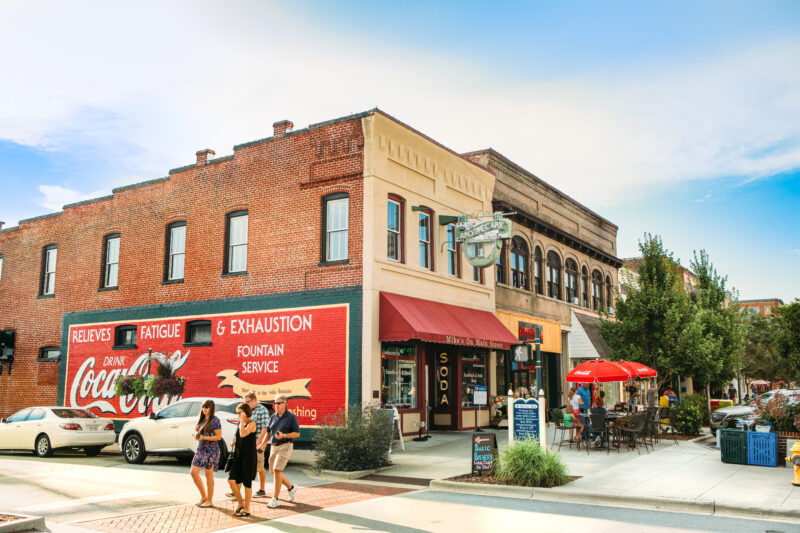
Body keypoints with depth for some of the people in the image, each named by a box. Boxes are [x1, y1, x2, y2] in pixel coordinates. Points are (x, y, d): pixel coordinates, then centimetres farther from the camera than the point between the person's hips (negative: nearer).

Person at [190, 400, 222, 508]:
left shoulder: (215, 420, -11)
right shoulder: (202, 419, 12)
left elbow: (218, 436, -14)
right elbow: (196, 430, 21)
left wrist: (203, 438, -21)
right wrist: (196, 435, -3)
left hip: (211, 450, -8)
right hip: (200, 449, 8)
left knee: (208, 475, 0)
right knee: (194, 473, 5)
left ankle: (210, 500, 12)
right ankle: (203, 496, 21)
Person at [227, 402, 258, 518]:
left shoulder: (251, 423, -11)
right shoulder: (239, 423, 12)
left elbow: (243, 434, -27)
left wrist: (242, 420, -20)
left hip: (248, 456, -7)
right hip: (238, 455, 7)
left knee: (247, 482, 0)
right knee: (231, 480, -1)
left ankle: (246, 509, 10)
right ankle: (241, 503, 16)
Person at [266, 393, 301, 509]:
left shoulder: (291, 417, -8)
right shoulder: (273, 417, 9)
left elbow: (297, 433, -8)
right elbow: (268, 432, 16)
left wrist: (283, 435, -21)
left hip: (285, 446, -7)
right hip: (274, 446, 7)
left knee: (277, 470, -16)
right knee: (273, 472, 9)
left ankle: (275, 499, -10)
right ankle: (291, 488, 31)